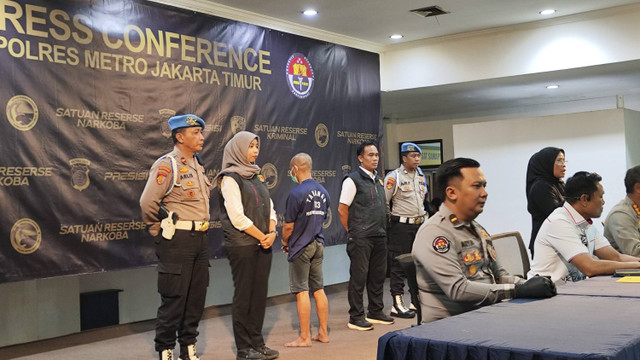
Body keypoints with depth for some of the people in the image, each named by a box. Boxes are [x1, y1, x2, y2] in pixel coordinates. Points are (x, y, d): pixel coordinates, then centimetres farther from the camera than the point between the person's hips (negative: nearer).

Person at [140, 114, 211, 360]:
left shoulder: (197, 165, 14)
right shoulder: (167, 165, -12)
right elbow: (148, 203, -16)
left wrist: (201, 231, 13)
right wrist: (162, 233, -5)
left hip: (200, 238, 8)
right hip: (177, 240, -8)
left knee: (196, 297, 12)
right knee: (173, 299, -2)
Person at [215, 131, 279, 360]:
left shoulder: (256, 176, 15)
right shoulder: (230, 178, -8)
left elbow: (269, 208, 14)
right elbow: (237, 217, -15)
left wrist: (272, 233, -4)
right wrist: (263, 237, -10)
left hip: (262, 244, 7)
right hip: (242, 245, -7)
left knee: (260, 294, 8)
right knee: (244, 296, -1)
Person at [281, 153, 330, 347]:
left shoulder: (297, 193, -17)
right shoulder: (323, 192, 5)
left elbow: (289, 225, -14)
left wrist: (285, 242, 4)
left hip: (301, 247, -7)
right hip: (318, 244, 7)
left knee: (302, 291, -1)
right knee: (319, 290, 12)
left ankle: (305, 337, 4)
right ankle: (323, 333, 18)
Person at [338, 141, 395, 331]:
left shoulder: (378, 179, 15)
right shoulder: (353, 180, -9)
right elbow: (342, 209, -10)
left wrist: (382, 229, 16)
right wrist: (353, 232, -6)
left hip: (379, 236, 8)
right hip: (361, 238, -8)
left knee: (378, 274, 14)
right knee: (358, 276, -2)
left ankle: (376, 312, 27)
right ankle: (356, 318, 5)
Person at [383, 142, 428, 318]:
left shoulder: (421, 176, 13)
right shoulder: (393, 177, -10)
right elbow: (383, 203, -10)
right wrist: (391, 220, -5)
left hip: (419, 224, 7)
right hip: (401, 226, -7)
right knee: (399, 265, -4)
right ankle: (397, 305, 0)